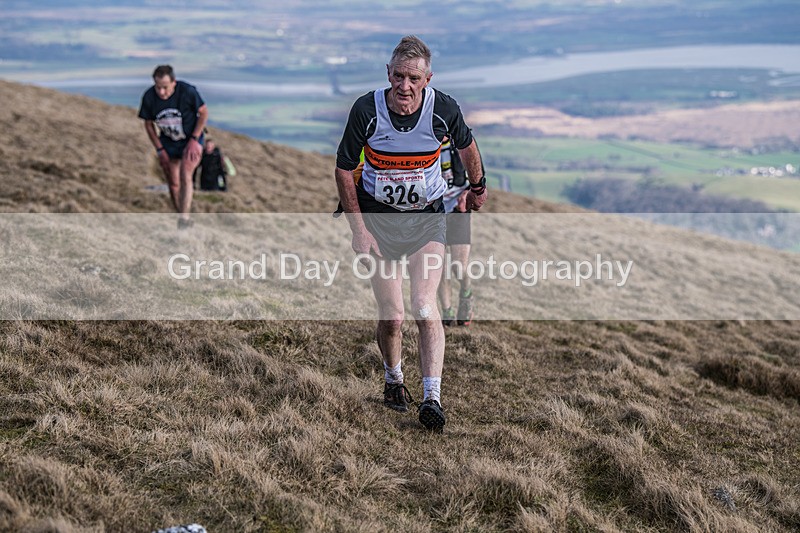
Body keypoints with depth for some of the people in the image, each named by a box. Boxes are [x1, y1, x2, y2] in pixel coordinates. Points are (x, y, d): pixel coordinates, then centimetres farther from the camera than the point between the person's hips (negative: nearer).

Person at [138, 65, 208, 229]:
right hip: (168, 143, 3)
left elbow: (204, 113, -10)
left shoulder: (187, 91, -24)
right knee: (173, 184, 6)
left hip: (191, 141, -3)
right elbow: (149, 124, -1)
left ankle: (183, 218, -25)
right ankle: (185, 221, 22)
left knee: (185, 176, -22)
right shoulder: (149, 97, -16)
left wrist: (194, 140, -15)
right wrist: (160, 149, -4)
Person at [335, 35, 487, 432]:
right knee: (391, 317, -2)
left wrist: (478, 186, 25)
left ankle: (432, 398, -12)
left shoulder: (443, 109, -15)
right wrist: (358, 230, -10)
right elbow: (344, 169, -6)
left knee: (424, 307, -15)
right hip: (377, 217, 0)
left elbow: (466, 145, 9)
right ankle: (393, 380, 26)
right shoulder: (366, 110, -18)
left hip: (427, 218, 0)